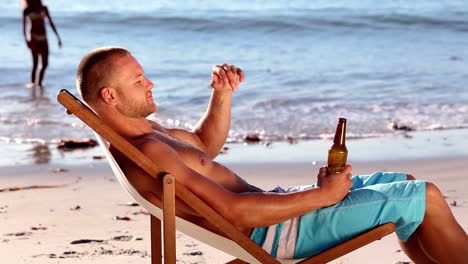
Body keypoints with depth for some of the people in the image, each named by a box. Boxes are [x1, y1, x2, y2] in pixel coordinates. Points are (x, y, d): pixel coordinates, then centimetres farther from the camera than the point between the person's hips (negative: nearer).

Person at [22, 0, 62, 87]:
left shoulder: (44, 9, 12)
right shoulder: (27, 11, 1)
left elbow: (51, 23, 15)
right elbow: (24, 26, -5)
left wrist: (58, 37, 12)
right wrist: (26, 39, -18)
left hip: (43, 39, 4)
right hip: (33, 38, -4)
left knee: (45, 64, 1)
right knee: (35, 63, -13)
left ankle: (39, 83, 13)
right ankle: (33, 83, -9)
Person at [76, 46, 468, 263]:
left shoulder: (142, 133, 9)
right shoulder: (144, 151, -24)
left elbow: (204, 145, 28)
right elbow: (234, 211, -29)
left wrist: (223, 95, 9)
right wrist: (322, 194, -21)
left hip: (270, 208, 11)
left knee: (405, 183, 18)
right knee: (424, 197, -10)